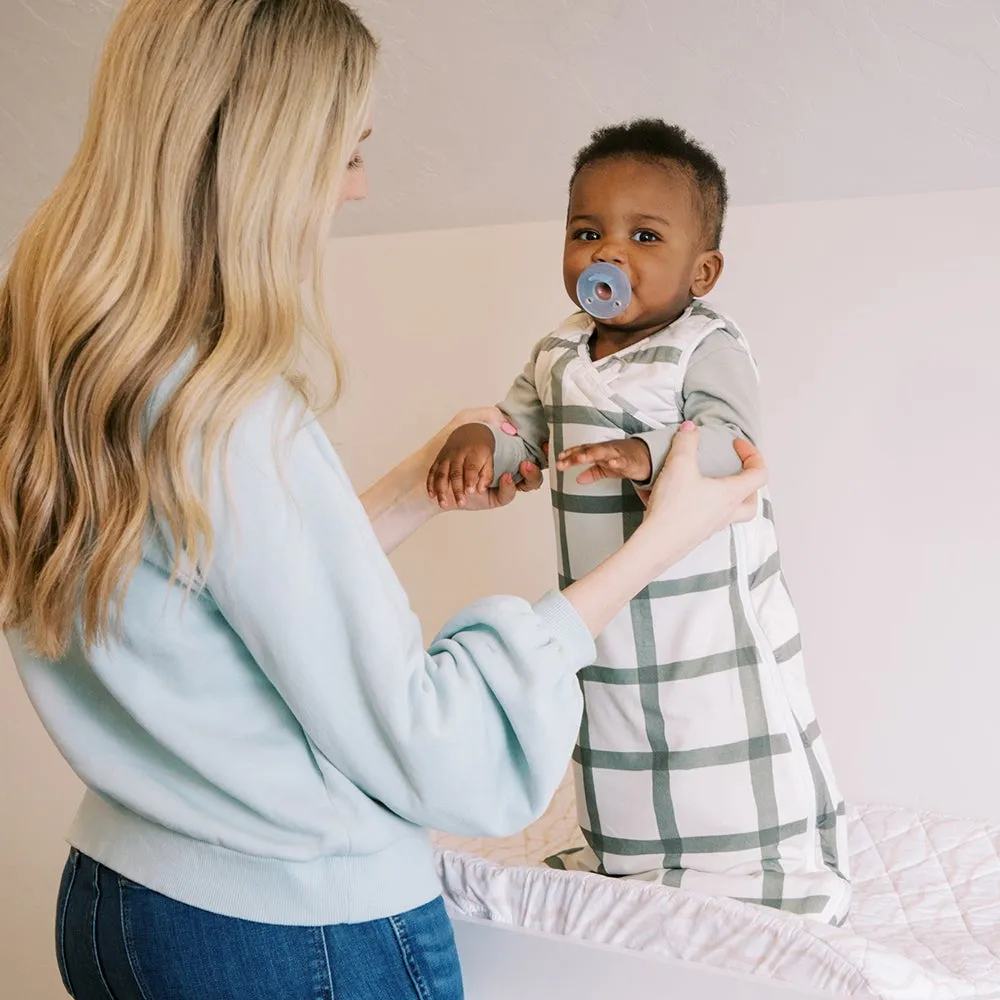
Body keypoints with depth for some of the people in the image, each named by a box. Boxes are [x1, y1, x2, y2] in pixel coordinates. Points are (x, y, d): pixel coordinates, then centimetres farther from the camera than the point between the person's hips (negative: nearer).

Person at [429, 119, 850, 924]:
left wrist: (644, 453, -47)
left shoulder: (707, 348, -16)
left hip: (712, 614, -6)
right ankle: (626, 859, 41)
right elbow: (522, 427, 4)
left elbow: (730, 438, -28)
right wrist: (477, 442, -20)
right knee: (620, 741, 21)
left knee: (739, 754, 5)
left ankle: (789, 874, 24)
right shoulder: (559, 357, 4)